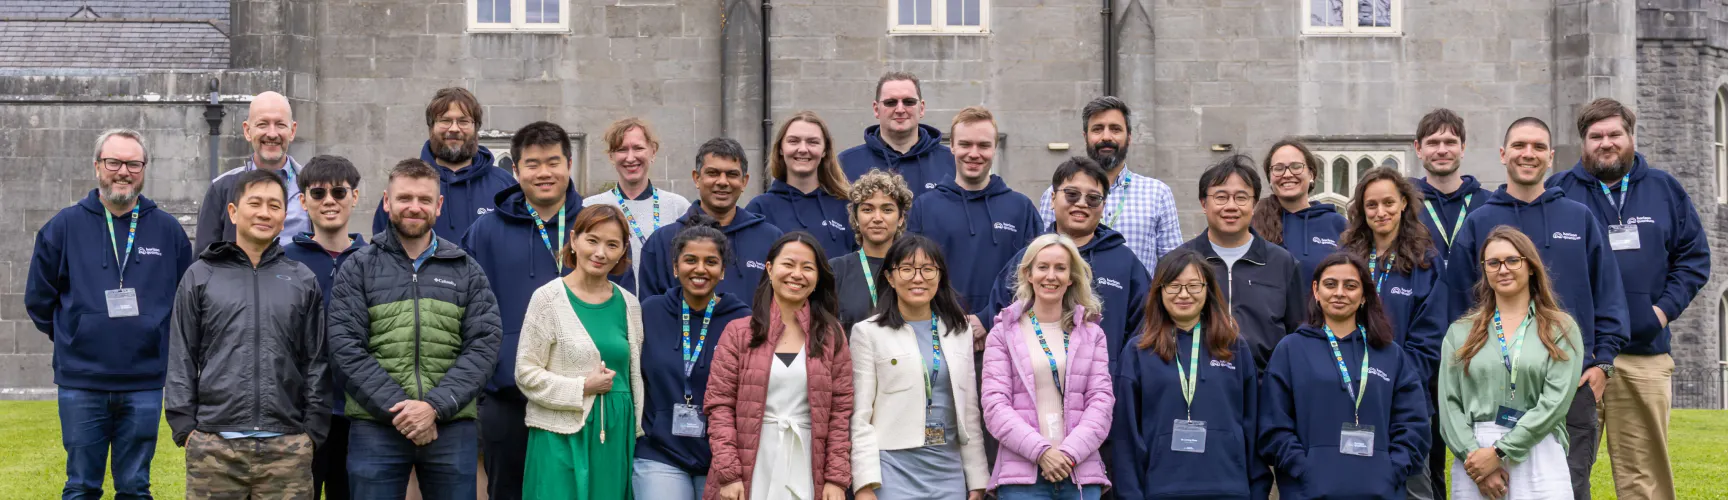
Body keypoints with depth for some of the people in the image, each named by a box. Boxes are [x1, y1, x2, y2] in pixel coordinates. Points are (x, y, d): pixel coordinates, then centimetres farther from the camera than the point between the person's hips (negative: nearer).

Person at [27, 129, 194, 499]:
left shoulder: (168, 229, 3)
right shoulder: (64, 226, 0)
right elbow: (38, 299, 8)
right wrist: (73, 339, 11)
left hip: (144, 385, 1)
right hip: (81, 384, -1)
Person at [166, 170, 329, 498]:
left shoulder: (304, 282, 10)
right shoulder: (200, 277, 8)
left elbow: (316, 363, 10)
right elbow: (181, 360, 7)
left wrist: (313, 431, 3)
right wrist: (184, 427, 0)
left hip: (287, 448, 1)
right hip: (213, 446, -1)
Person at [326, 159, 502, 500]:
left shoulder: (466, 270, 10)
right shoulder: (358, 269, 6)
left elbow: (484, 344, 1)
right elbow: (346, 347, -3)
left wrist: (435, 406, -12)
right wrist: (398, 408, -13)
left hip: (452, 427, 1)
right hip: (376, 427, -1)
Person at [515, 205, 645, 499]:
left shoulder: (628, 304, 8)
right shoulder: (548, 297, -6)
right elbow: (526, 374, -7)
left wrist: (636, 432, 12)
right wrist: (583, 387, -14)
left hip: (615, 434, 4)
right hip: (562, 435, -4)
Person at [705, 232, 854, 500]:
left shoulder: (831, 336, 7)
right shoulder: (738, 332, 3)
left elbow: (841, 411, 3)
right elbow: (720, 405, -2)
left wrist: (837, 478, -4)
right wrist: (728, 474, -10)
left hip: (807, 474, 1)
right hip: (750, 473, -1)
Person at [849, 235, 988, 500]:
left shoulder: (960, 330, 11)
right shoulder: (868, 332, -2)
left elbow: (970, 411, 12)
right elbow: (860, 415, -5)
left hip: (949, 470, 4)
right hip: (894, 471, -4)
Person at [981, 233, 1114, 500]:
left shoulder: (1092, 334, 14)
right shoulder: (1004, 334, 7)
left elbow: (1101, 400, 4)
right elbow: (995, 403, -2)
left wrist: (1070, 453, -10)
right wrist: (1041, 451, -13)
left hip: (1081, 473, 2)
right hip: (1021, 476, -2)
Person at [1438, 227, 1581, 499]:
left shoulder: (1561, 329, 6)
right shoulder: (1460, 332, 12)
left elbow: (1555, 401, -5)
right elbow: (1449, 404, 4)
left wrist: (1499, 452, -11)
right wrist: (1472, 455, -11)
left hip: (1538, 461, -1)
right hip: (1473, 459, 2)